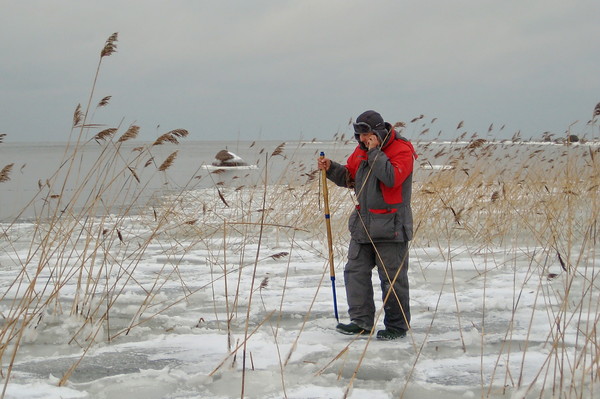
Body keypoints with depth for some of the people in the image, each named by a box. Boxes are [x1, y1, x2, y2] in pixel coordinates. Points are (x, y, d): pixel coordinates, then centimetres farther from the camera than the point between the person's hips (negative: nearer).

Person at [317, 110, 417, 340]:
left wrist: (375, 152, -21)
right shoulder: (362, 150, 12)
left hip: (390, 226, -8)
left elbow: (392, 178, -26)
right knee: (355, 271, 6)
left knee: (392, 278, -1)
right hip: (363, 224, 8)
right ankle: (361, 322, 13)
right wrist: (331, 168, 5)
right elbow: (349, 177, 22)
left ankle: (397, 326, 10)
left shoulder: (401, 149, -11)